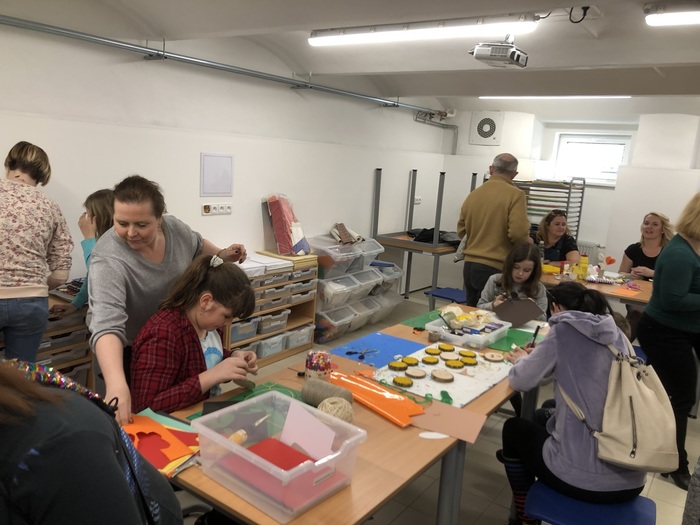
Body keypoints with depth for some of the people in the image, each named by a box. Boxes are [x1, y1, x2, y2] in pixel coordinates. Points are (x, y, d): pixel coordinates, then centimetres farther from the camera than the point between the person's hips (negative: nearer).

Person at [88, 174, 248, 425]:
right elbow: (107, 323, -48)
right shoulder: (109, 260, -35)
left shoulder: (174, 228, -17)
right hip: (126, 347, -5)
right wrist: (117, 385, -61)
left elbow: (196, 245, 8)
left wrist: (221, 254, -8)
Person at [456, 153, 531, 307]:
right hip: (496, 268, -5)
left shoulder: (473, 194, 7)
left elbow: (461, 231, 14)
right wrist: (526, 245, 2)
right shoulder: (515, 194, -10)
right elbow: (518, 233, -18)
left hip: (470, 265, 6)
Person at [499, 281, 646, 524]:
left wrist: (522, 360, 16)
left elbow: (521, 381, -6)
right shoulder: (618, 335, 7)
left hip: (583, 478, -6)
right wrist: (541, 354, 28)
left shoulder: (564, 331, -10)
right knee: (545, 415, 32)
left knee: (514, 428, 24)